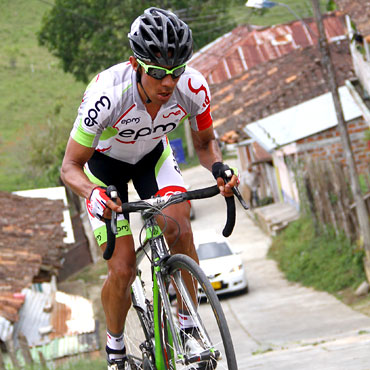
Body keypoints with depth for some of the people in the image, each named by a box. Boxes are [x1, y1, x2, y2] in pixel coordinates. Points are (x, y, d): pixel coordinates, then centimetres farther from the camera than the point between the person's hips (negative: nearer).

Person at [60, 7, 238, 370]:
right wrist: (93, 194, -49)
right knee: (122, 270, -9)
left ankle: (187, 322, -5)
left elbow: (204, 142, -8)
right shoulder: (107, 94, -39)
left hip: (152, 155, 2)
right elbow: (70, 167, -28)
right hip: (105, 162, -2)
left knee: (179, 229, -25)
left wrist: (218, 168, -31)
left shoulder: (192, 87, -30)